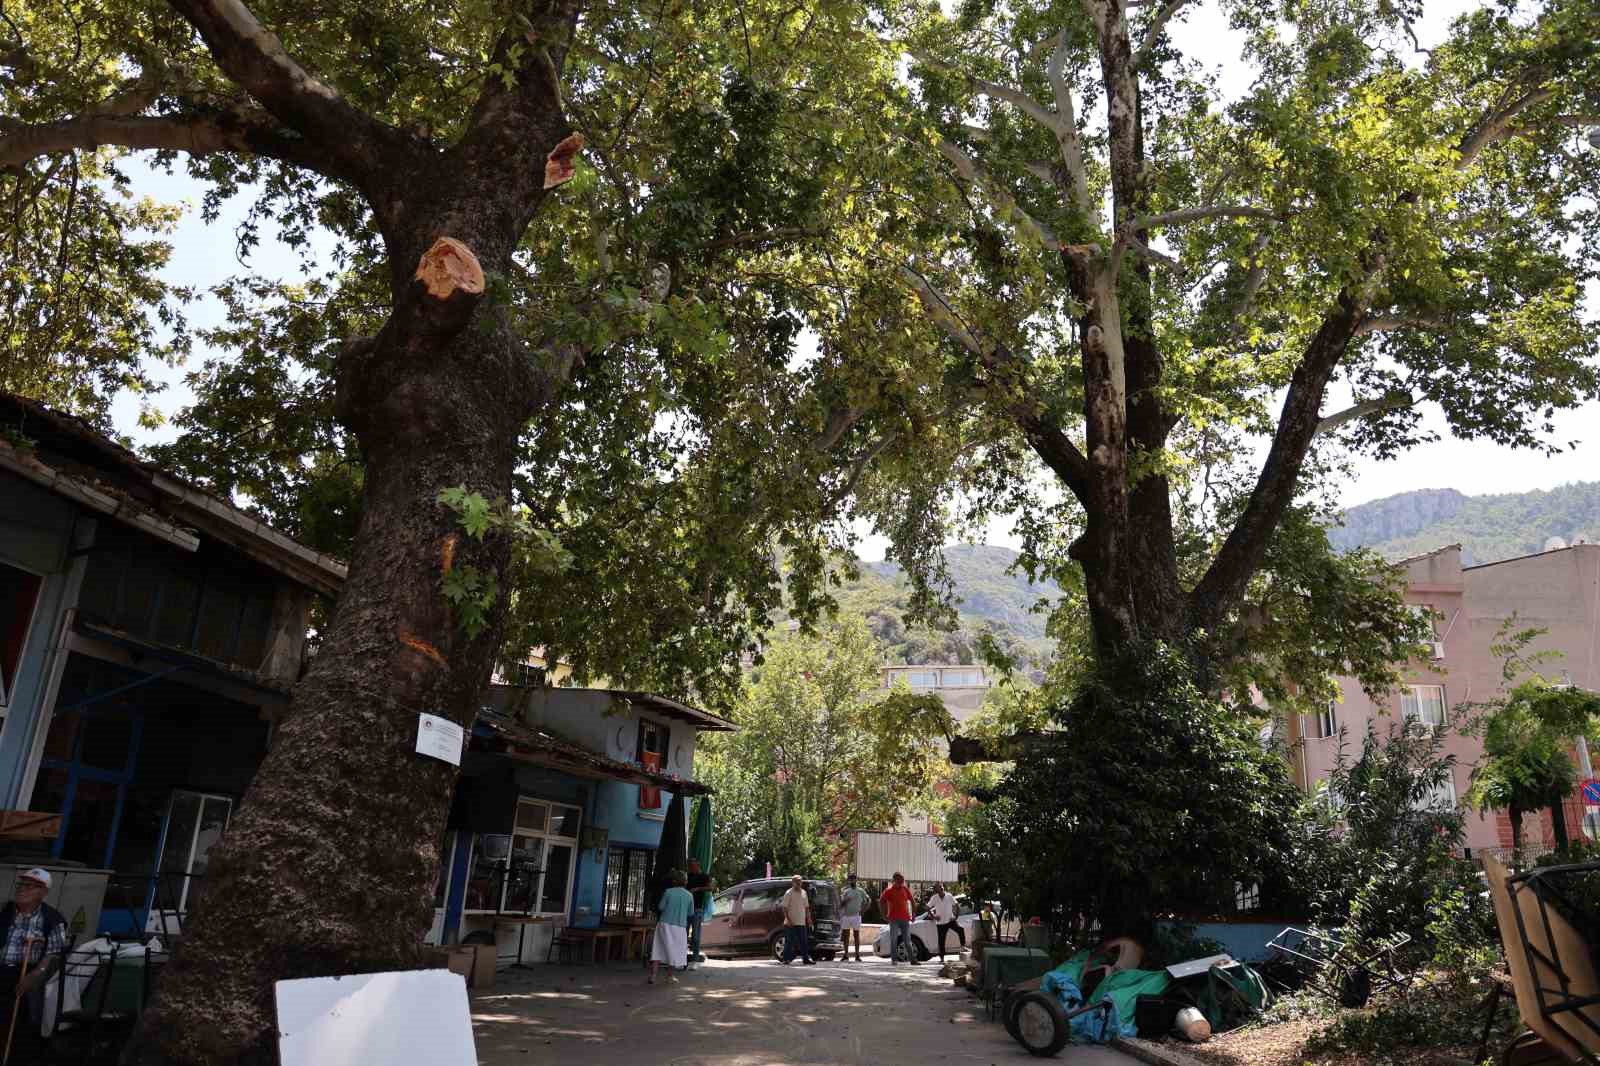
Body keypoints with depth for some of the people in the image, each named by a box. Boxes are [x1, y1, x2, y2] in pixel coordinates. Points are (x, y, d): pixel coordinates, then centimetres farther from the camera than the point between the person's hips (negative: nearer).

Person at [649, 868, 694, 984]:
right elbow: (690, 913, 7)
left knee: (658, 949, 5)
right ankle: (669, 976, 17)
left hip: (665, 924, -1)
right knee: (674, 951, 13)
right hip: (680, 926, 1)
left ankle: (653, 975, -1)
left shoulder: (668, 892, -7)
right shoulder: (689, 896, -1)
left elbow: (661, 908, -2)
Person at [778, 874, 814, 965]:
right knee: (789, 941, -2)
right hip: (791, 923, -6)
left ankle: (806, 958, 13)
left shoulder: (803, 893, 13)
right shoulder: (789, 893, -7)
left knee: (804, 942, 8)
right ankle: (786, 959, 4)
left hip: (802, 923, 6)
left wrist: (808, 918, 10)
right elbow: (785, 908, -11)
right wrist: (788, 919, -19)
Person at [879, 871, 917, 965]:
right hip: (894, 919, -3)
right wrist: (885, 914, -6)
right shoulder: (889, 891, -4)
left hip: (905, 918, 3)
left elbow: (912, 901, 15)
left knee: (907, 940, 5)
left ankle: (912, 959, 7)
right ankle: (894, 959, 4)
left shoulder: (905, 890, 7)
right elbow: (881, 901, -3)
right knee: (894, 939, -1)